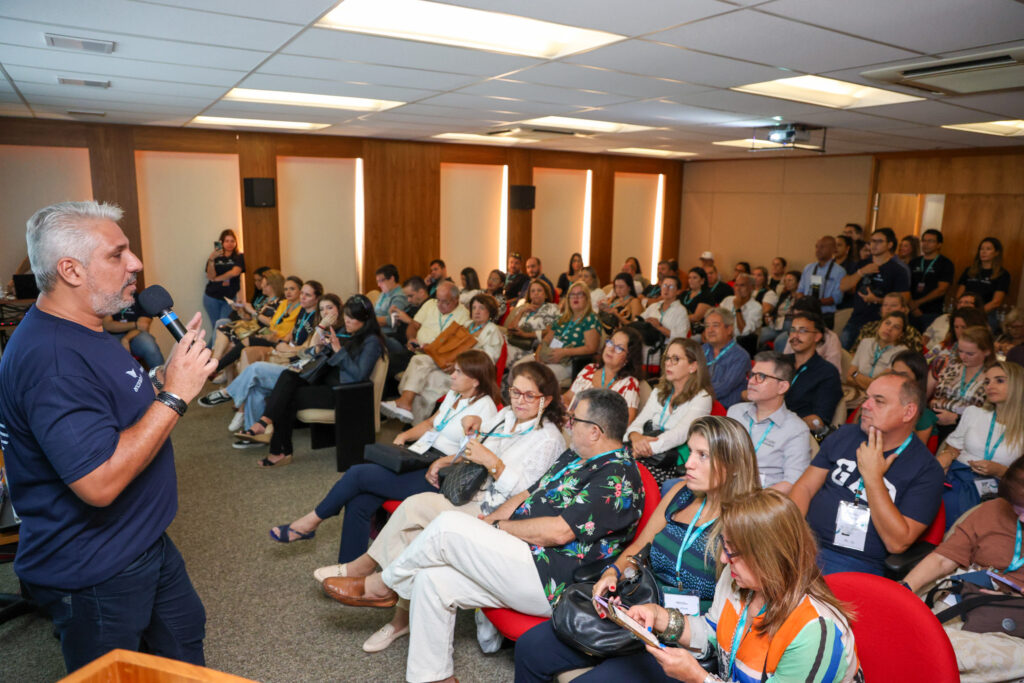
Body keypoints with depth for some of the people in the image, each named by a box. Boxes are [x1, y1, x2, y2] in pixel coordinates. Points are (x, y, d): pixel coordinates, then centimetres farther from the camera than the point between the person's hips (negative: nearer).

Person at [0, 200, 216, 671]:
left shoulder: (82, 333, 6)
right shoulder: (51, 359, -29)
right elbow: (100, 482, -34)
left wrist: (168, 374, -2)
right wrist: (175, 396, -30)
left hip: (144, 541, 9)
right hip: (94, 575, -9)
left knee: (184, 640, 26)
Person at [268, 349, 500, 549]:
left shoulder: (483, 407, -11)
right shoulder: (453, 395, 17)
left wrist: (442, 463, -27)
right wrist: (405, 436, 11)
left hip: (436, 476, -8)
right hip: (417, 457, 8)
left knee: (358, 474, -14)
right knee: (358, 503, -11)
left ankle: (312, 521, 8)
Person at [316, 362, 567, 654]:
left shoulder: (548, 439, -9)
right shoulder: (505, 416, 14)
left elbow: (524, 493, -16)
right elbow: (473, 452, 27)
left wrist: (492, 462, -24)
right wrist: (446, 461, 11)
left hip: (495, 515, -7)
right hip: (471, 498, 7)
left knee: (418, 505, -24)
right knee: (416, 535, -19)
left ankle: (365, 565, -3)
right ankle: (403, 618, -3)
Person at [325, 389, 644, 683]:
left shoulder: (618, 478, -16)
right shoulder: (575, 457, 16)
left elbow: (559, 531, -23)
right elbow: (527, 496, 18)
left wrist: (497, 527, -10)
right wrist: (485, 523, 2)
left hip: (550, 585, -9)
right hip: (525, 563, 9)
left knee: (448, 525, -18)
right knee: (431, 579, -5)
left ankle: (381, 587, 7)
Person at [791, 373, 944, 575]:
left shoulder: (927, 470, -4)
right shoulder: (845, 435, 11)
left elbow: (898, 543, -12)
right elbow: (805, 487, 10)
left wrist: (872, 476, -14)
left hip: (855, 564, -4)